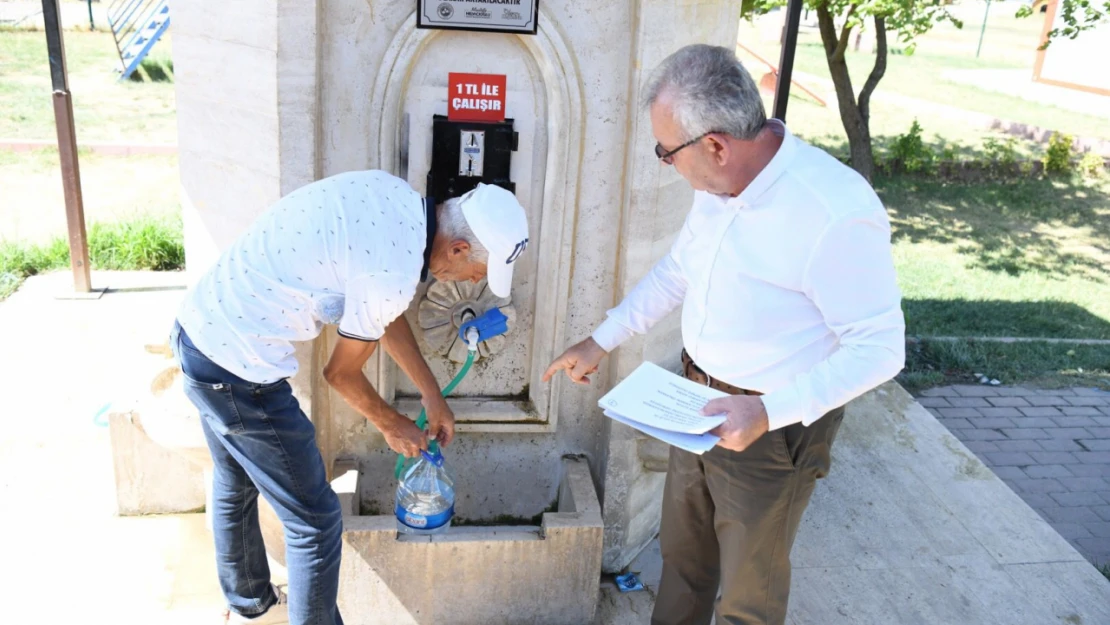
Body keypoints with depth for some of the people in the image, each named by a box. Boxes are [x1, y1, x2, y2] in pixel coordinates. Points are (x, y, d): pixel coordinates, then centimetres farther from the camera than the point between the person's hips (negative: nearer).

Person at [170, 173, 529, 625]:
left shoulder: (394, 197, 1)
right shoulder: (395, 272, -24)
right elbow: (341, 372, -9)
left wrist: (433, 397, 20)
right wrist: (391, 425, 10)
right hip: (237, 370, -10)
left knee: (235, 484, 29)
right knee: (315, 521, 5)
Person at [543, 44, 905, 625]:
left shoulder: (837, 214, -30)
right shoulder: (717, 184, -6)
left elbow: (878, 349, -23)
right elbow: (676, 269, 11)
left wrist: (769, 412, -31)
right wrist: (601, 341, 12)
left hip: (776, 427, -6)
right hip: (699, 405, 7)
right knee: (682, 555, 25)